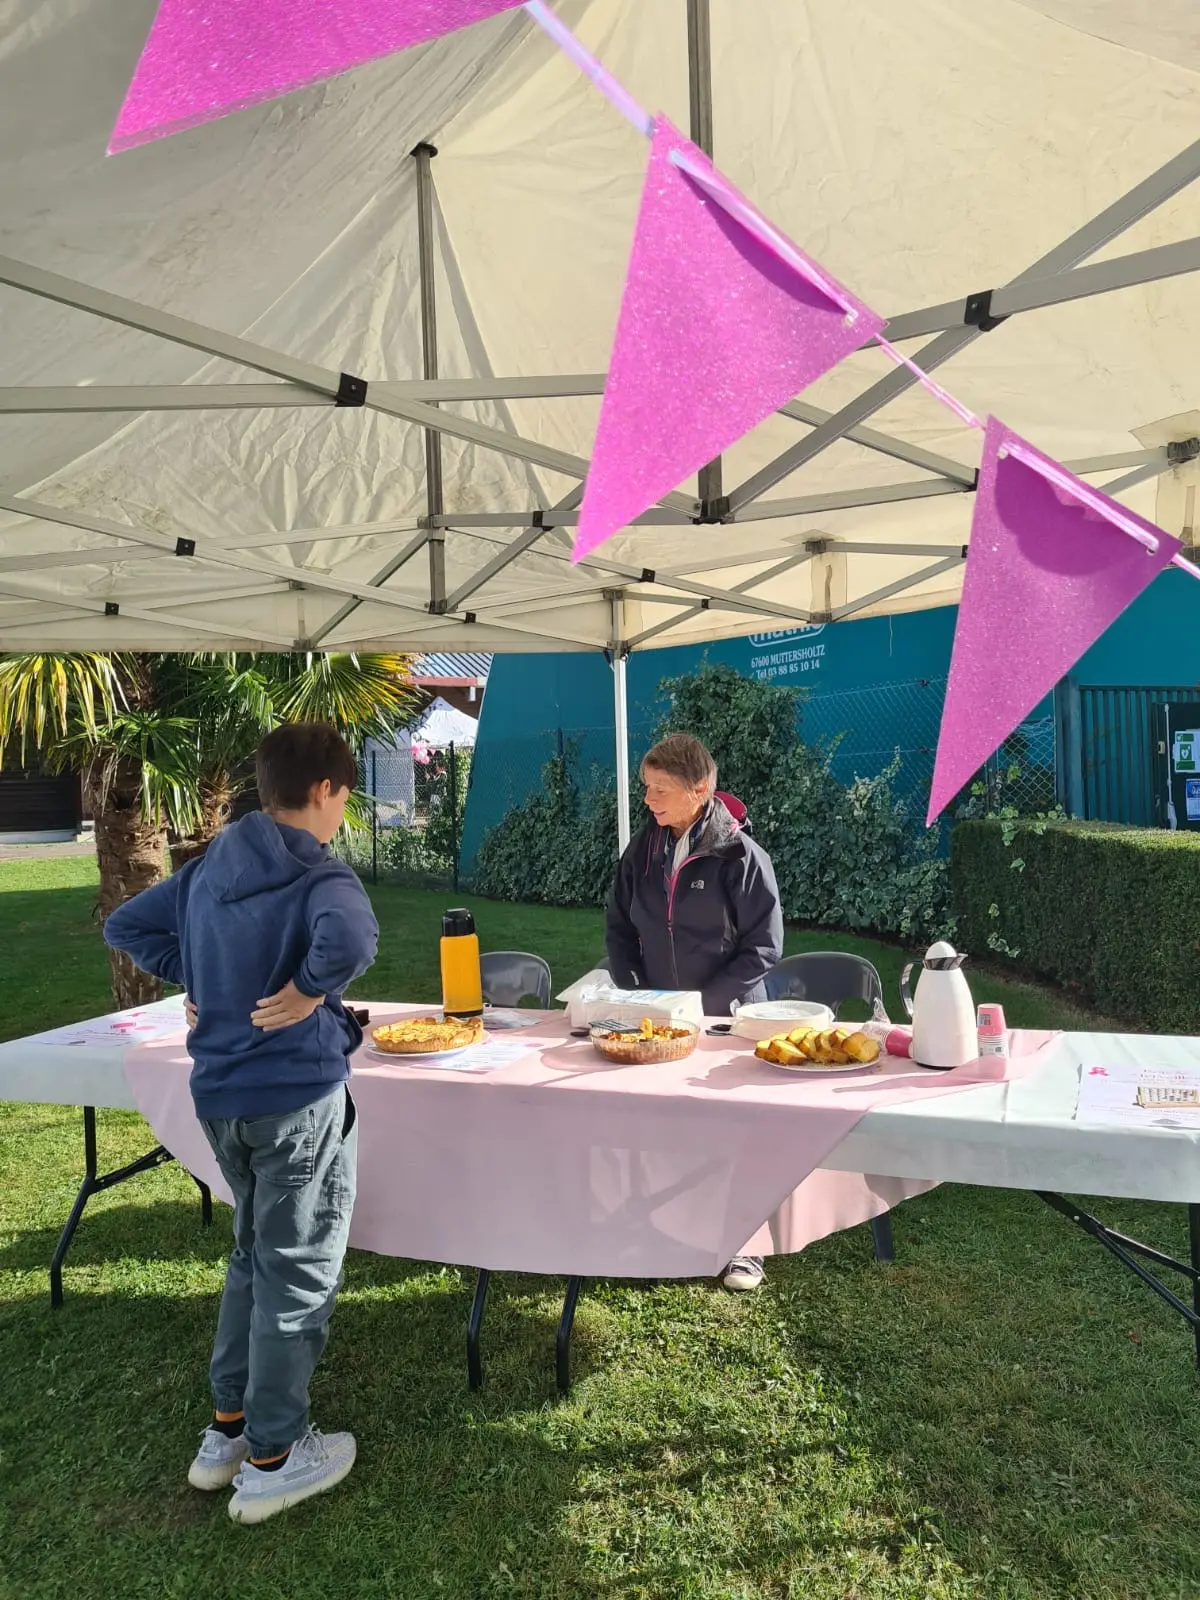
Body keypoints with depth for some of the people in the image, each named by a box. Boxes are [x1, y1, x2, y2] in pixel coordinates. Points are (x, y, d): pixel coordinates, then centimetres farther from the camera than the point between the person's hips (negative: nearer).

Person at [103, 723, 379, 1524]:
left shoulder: (210, 868, 4)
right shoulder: (320, 878, -19)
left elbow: (126, 926, 13)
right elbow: (350, 940, -41)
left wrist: (202, 982, 9)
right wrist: (312, 991, -23)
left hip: (221, 1094, 8)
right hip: (298, 1097, -7)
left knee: (254, 1255, 25)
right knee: (299, 1273, 10)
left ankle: (227, 1429, 37)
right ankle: (271, 1459, 25)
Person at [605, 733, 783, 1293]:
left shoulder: (740, 856, -14)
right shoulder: (643, 851, -1)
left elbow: (763, 948, -12)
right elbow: (619, 928, 9)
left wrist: (703, 1003, -18)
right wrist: (634, 992, -4)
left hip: (727, 1016, -4)